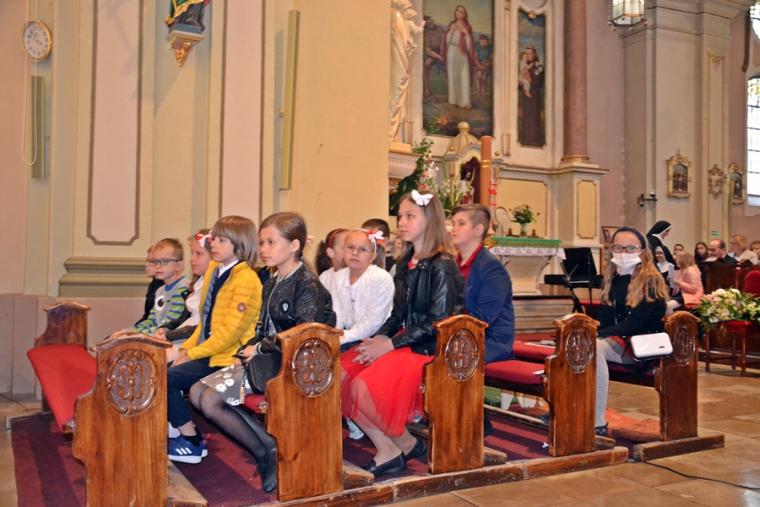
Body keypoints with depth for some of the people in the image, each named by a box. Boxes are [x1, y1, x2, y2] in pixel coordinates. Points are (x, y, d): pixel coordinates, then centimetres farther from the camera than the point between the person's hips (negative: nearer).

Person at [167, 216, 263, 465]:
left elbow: (230, 331, -21)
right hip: (206, 350, 9)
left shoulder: (246, 280, -17)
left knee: (166, 378, -16)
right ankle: (183, 433, 11)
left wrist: (193, 354, -16)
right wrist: (187, 347, 4)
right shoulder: (214, 269, 11)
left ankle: (192, 444, -1)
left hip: (226, 358, -9)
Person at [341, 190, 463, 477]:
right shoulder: (405, 265, 16)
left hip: (427, 348, -8)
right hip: (399, 342, 8)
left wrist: (389, 345, -18)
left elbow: (437, 322, -17)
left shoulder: (442, 267, -10)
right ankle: (386, 451, -6)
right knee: (339, 375, -12)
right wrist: (379, 338, -2)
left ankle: (407, 444, -1)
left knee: (363, 387, -26)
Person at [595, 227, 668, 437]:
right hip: (617, 341, 6)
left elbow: (634, 323, -17)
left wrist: (596, 334, -25)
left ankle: (599, 425, -29)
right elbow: (604, 319, 10)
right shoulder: (611, 279, 11)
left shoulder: (651, 282, -8)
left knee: (594, 346, -32)